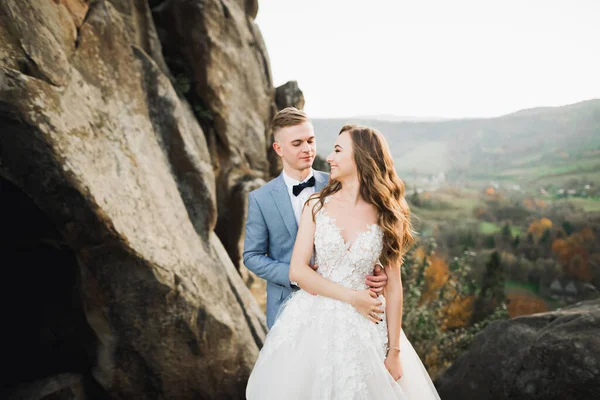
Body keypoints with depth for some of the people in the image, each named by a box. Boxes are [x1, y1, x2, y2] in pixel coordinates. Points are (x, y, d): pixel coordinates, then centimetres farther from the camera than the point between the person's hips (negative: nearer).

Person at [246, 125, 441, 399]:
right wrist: (351, 297, -12)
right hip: (313, 322, 1)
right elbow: (297, 271, -7)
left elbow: (393, 286, -3)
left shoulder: (387, 216, -4)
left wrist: (394, 350, -3)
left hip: (363, 328, 0)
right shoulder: (317, 205, -3)